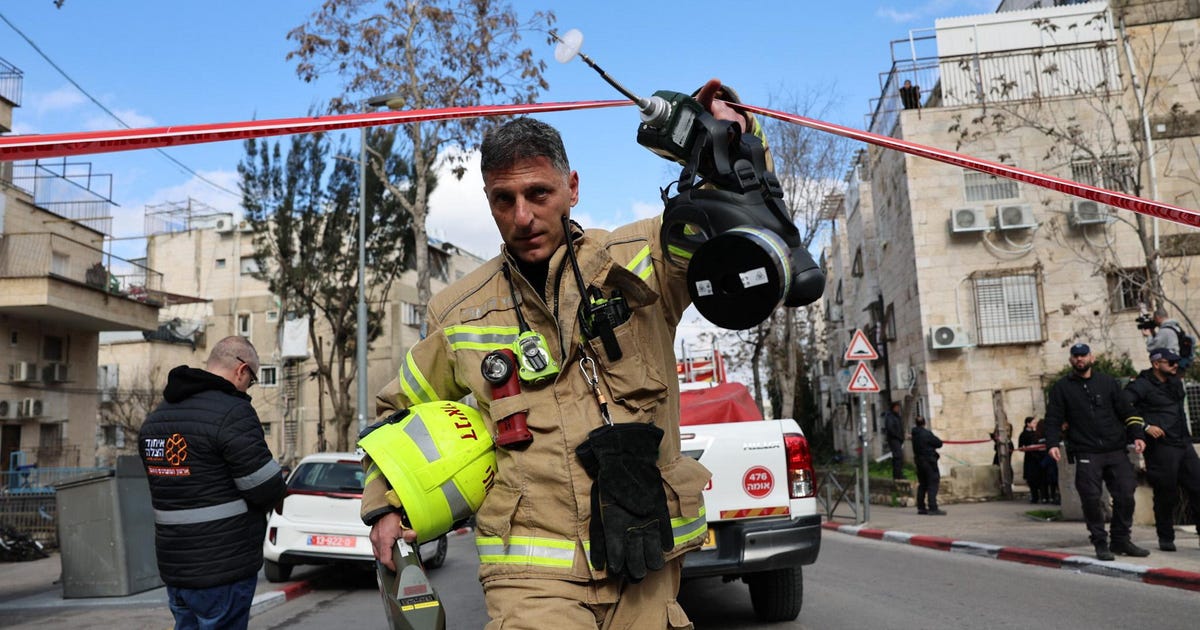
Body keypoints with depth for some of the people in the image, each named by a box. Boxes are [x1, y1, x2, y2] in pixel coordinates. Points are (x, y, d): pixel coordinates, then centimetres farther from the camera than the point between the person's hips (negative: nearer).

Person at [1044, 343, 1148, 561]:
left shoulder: (1107, 382, 14)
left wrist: (1136, 435, 0)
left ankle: (1121, 540, 14)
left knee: (1125, 495, 0)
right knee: (1091, 499, -7)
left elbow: (1126, 411, 13)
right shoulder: (1061, 387, 9)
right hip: (1086, 454, -2)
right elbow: (1053, 419, 5)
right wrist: (1052, 443, -9)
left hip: (1116, 452, 2)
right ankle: (1100, 544, 4)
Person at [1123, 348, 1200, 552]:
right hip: (1161, 446, -7)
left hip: (1183, 443, 7)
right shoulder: (1142, 385, -9)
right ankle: (1166, 538, 14)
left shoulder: (1176, 381, 16)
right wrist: (1145, 426, -23)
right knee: (1166, 495, 0)